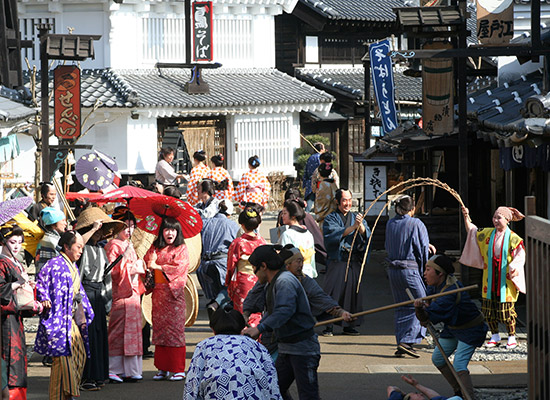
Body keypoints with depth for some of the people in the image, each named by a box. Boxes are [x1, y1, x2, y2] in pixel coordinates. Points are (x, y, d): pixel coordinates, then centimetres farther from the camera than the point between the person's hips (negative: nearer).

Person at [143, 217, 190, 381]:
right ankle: (162, 368, 8)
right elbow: (146, 263, 9)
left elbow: (179, 267, -10)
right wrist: (150, 262, -12)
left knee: (175, 328, -6)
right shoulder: (155, 249, 14)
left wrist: (158, 266, -12)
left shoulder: (181, 249, 2)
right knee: (159, 327, 3)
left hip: (174, 293, -4)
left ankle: (178, 369, -4)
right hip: (158, 292, 4)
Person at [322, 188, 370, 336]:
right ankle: (328, 326, -3)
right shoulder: (330, 219, 4)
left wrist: (361, 226, -24)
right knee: (333, 292, -8)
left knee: (353, 291, 4)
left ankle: (349, 325, 13)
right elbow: (333, 234, -16)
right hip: (337, 261, -4)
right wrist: (353, 227, -26)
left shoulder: (357, 217, 15)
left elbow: (366, 235, -2)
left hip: (354, 262, 4)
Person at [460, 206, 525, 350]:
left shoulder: (513, 238, -5)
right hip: (490, 279, 4)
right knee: (488, 309, 5)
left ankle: (512, 337, 10)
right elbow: (472, 231, 20)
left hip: (506, 279, -4)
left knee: (507, 309, -4)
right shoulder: (487, 234, 9)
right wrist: (466, 217, 6)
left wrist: (514, 267, -25)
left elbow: (520, 255, -7)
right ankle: (495, 336, 18)